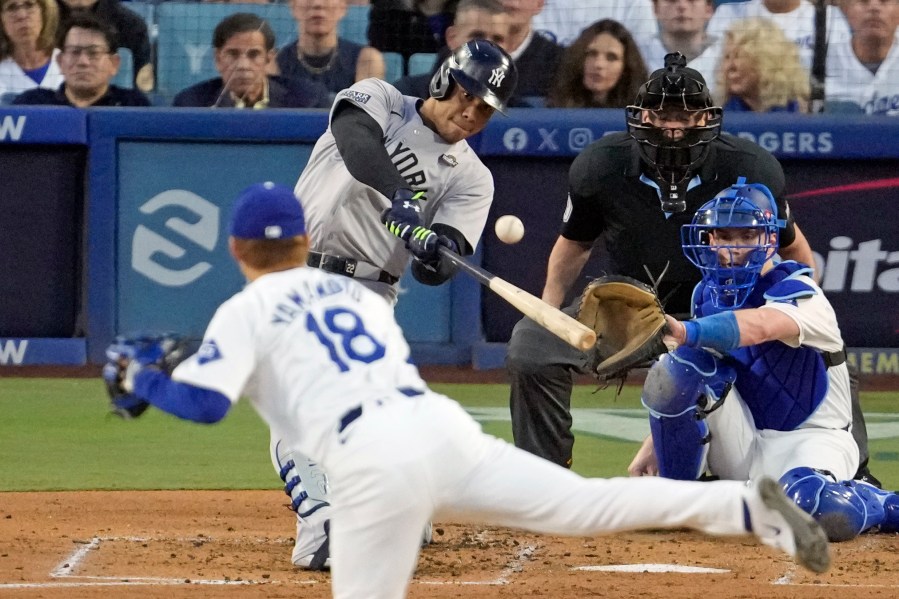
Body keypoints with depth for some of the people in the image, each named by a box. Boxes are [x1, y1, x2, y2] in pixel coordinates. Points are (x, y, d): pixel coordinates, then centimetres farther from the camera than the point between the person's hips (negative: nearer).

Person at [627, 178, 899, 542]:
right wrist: (654, 444, 0)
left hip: (809, 440, -5)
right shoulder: (708, 294, 4)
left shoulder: (797, 293, -18)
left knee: (812, 505, -40)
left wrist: (687, 332, -60)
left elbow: (760, 326, -43)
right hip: (739, 444, 5)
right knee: (673, 371, -22)